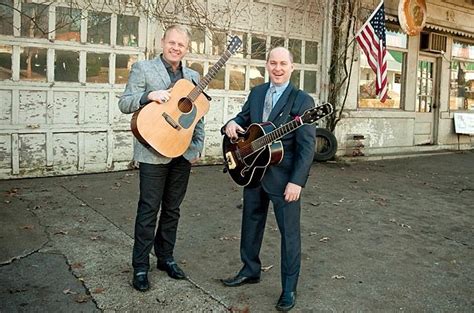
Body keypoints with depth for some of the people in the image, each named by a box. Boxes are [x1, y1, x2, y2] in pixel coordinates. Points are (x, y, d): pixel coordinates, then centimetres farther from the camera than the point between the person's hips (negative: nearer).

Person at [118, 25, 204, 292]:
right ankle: (141, 266, 11)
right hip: (154, 152, -4)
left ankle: (166, 257, 26)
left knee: (172, 209, 12)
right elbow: (124, 104, -6)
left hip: (184, 152, 5)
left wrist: (198, 146, 6)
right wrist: (149, 95, -23)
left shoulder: (193, 76, 14)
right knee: (149, 210, -1)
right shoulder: (142, 68, 1)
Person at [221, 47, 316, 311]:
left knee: (289, 231, 4)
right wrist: (232, 123, -9)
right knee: (251, 223, 18)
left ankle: (289, 288, 18)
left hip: (284, 178, -6)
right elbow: (245, 117, 17)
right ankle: (250, 270, 37)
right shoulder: (256, 93, 8)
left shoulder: (302, 100, -11)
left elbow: (307, 146, -15)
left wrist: (297, 181, -22)